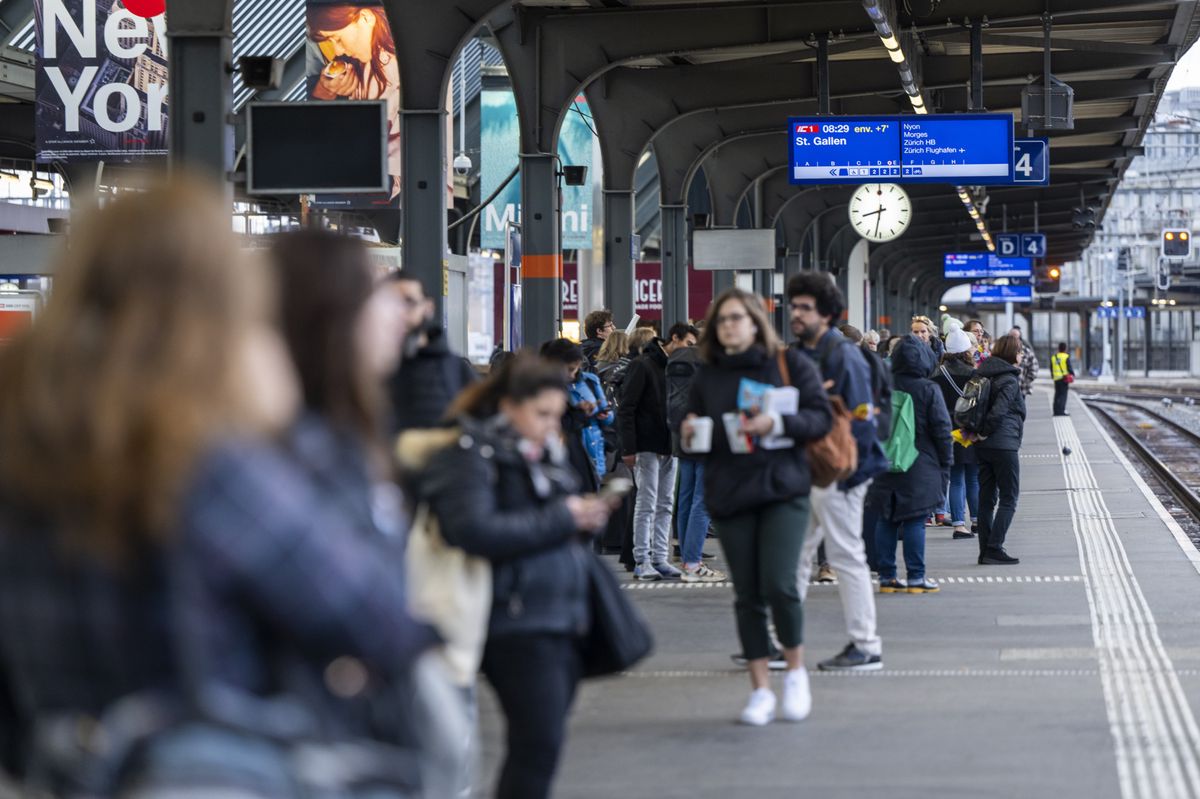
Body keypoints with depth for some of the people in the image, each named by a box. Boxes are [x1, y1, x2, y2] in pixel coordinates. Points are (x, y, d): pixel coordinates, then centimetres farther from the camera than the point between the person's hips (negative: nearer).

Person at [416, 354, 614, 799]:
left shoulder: (542, 453, 18)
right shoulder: (470, 456, -9)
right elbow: (476, 530, -23)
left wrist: (584, 520, 4)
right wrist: (560, 519, -17)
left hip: (564, 620, 9)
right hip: (516, 624, -9)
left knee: (541, 744, 10)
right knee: (539, 743, -15)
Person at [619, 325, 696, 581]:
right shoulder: (643, 366, -8)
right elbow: (626, 409, -11)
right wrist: (628, 449, -16)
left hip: (670, 447, 7)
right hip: (647, 447, -7)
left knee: (665, 504, 8)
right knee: (647, 504, -6)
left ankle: (660, 558, 12)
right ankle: (642, 561, -2)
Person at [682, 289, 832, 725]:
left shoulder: (790, 363, 2)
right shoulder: (707, 377, 11)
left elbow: (821, 418, -3)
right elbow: (698, 441, 18)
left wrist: (777, 423, -18)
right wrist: (690, 437, -5)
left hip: (783, 489, -3)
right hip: (730, 494, 3)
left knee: (779, 585, -14)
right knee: (747, 595, 3)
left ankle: (796, 671, 9)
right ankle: (760, 690, 11)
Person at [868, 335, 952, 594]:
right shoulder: (928, 390, -9)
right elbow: (941, 429, -7)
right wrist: (945, 463, 2)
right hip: (919, 465, -4)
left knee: (886, 520, 8)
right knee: (915, 521, -1)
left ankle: (887, 576, 10)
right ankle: (915, 577, 1)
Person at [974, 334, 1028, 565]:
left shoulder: (986, 377, 12)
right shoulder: (1010, 380, -12)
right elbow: (998, 411, -22)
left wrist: (979, 433, 5)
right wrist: (984, 432, -10)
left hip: (984, 447, 8)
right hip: (1004, 445, -8)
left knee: (987, 498, 10)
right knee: (1009, 498, 0)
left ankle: (986, 551, 11)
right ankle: (994, 549, -7)